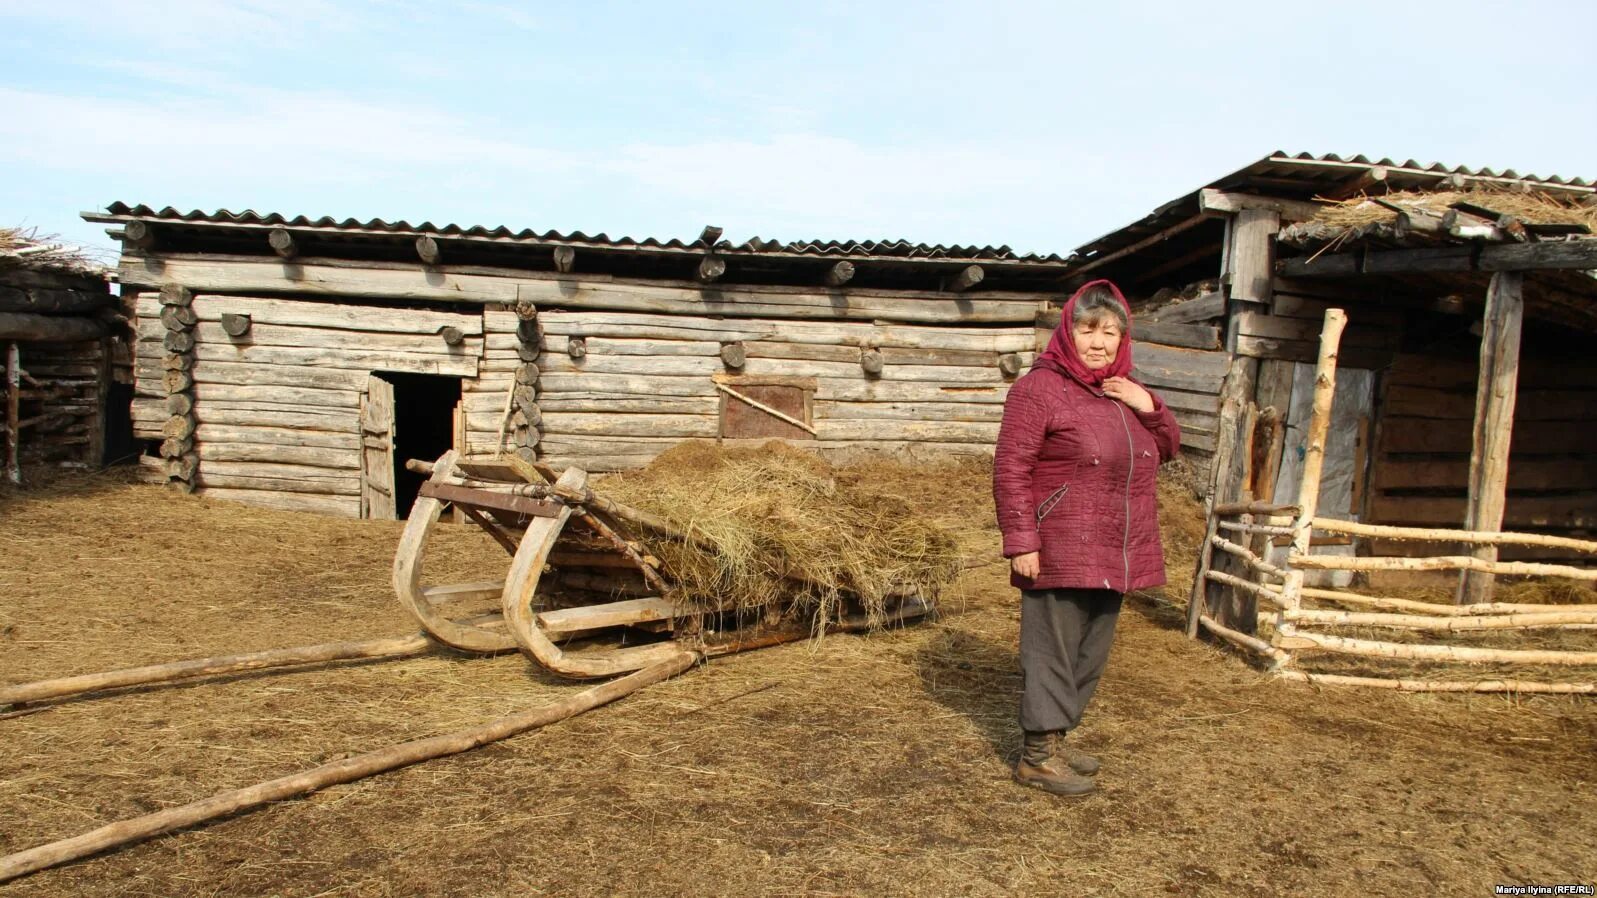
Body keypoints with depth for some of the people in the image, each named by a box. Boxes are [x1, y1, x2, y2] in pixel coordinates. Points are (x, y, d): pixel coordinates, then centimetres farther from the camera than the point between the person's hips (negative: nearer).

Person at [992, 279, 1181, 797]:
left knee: (1090, 654, 15)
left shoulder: (1124, 393, 16)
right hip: (1060, 555, -8)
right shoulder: (1039, 388, -10)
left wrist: (1150, 408, 1)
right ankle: (1037, 755, 8)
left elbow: (1169, 448, 21)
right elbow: (1010, 468, -14)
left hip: (1113, 556, 8)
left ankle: (1055, 738, 28)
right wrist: (1020, 541, -20)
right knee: (1052, 651, -2)